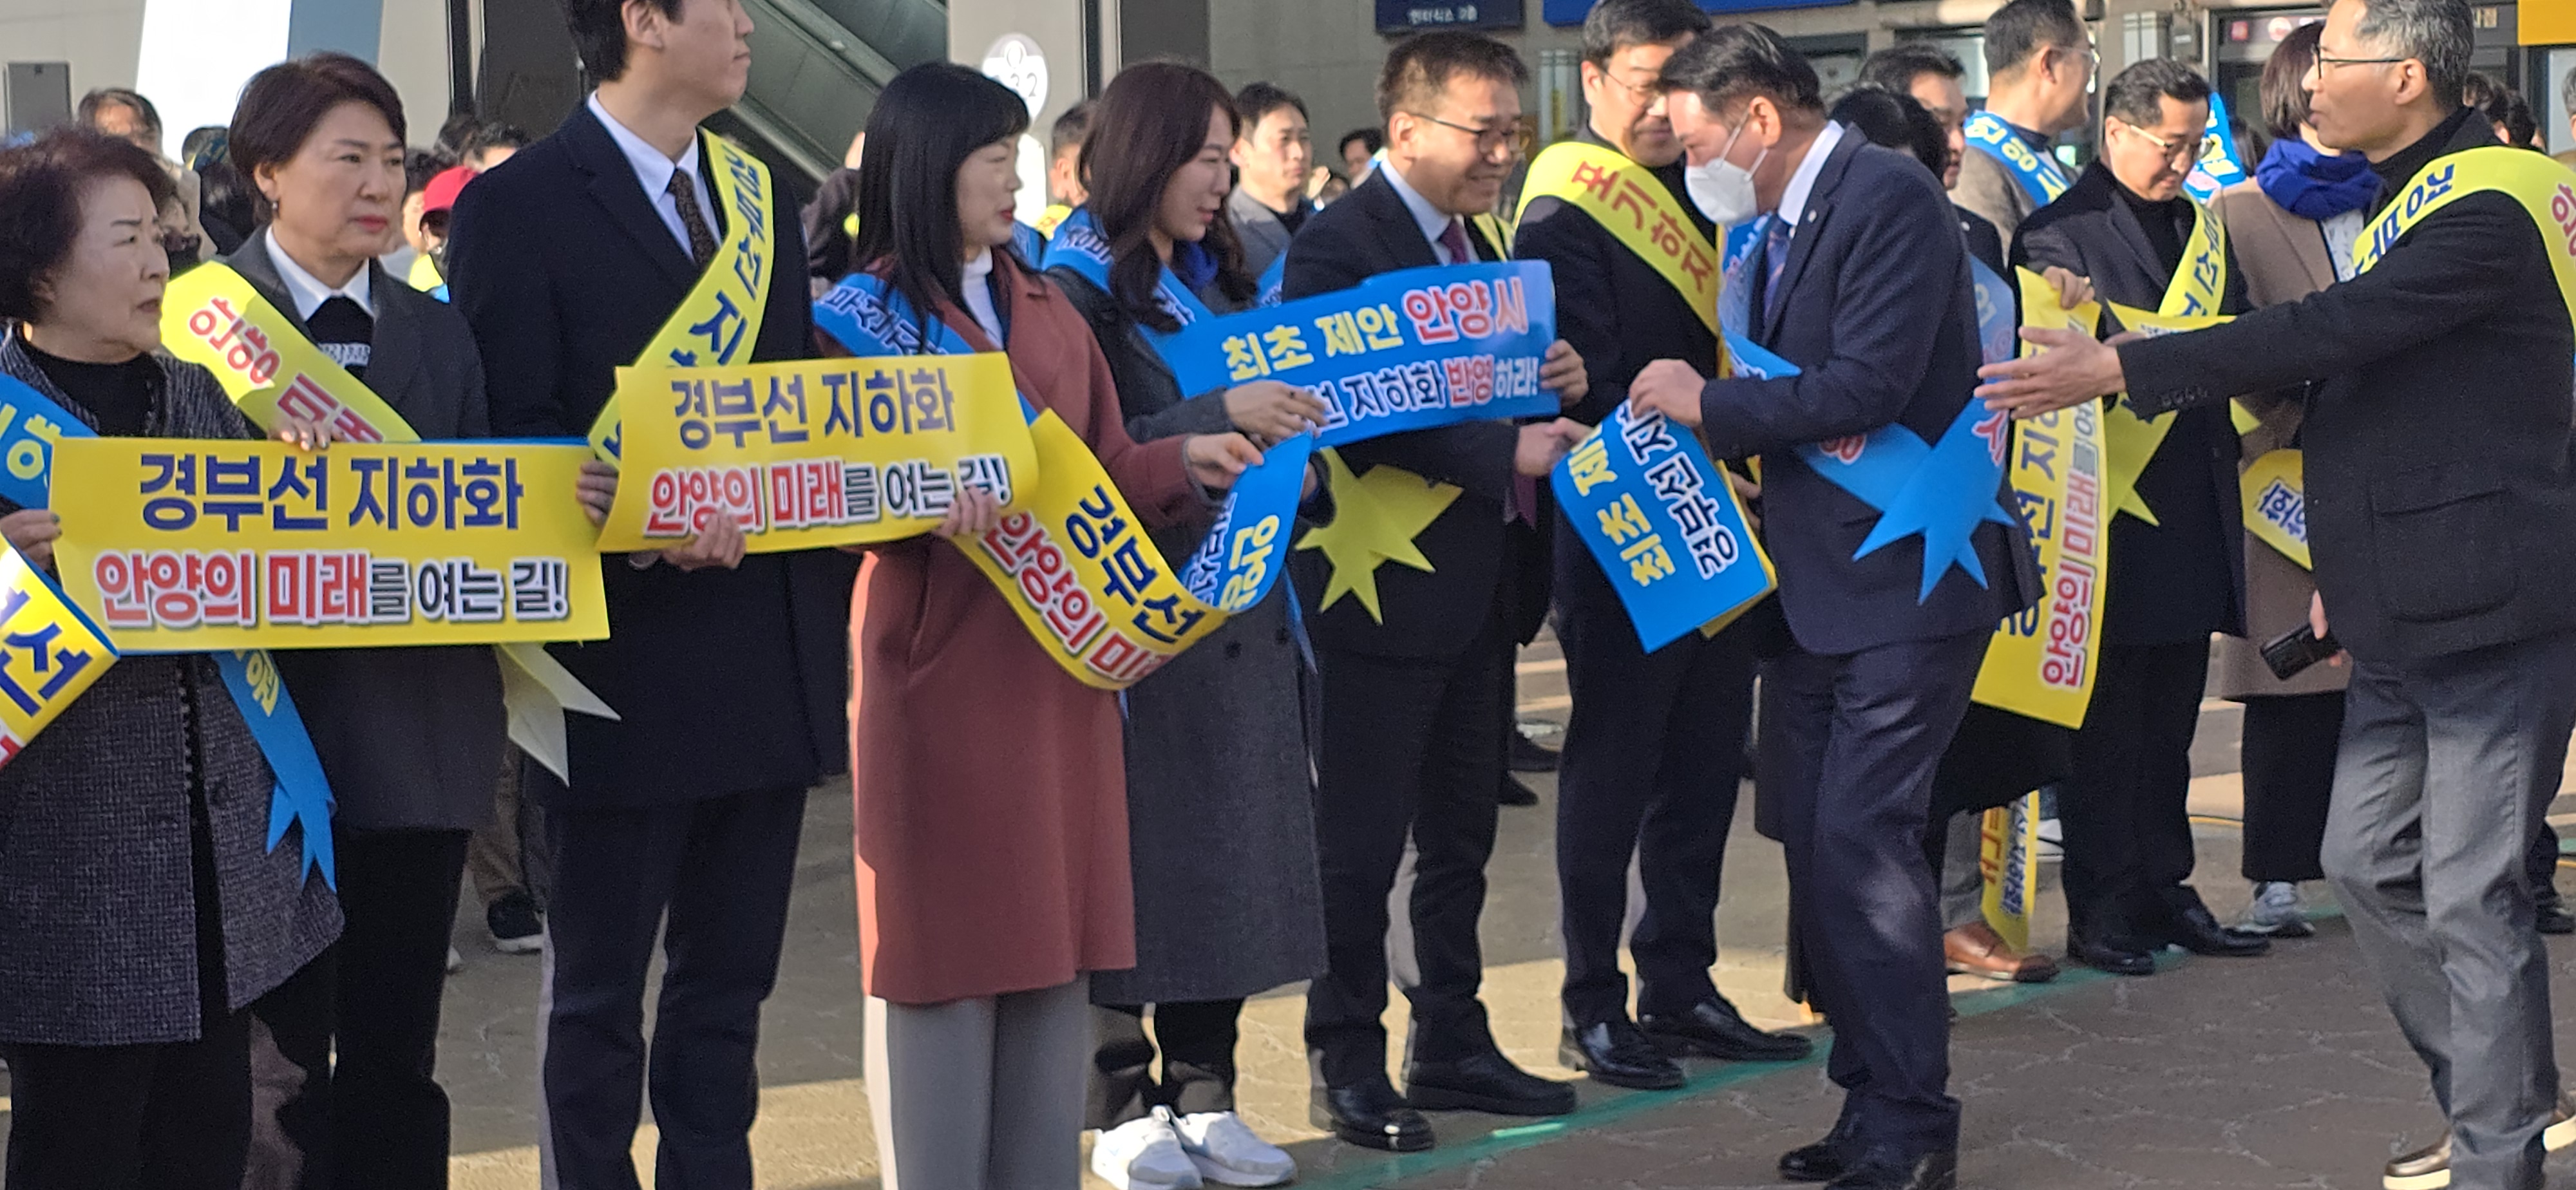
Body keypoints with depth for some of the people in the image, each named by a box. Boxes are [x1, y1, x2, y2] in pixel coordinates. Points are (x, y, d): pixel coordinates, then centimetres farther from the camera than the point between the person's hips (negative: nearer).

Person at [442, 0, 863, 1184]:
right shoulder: (521, 206, -8)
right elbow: (511, 439, -13)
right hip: (627, 666, -6)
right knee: (598, 988, 6)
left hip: (770, 665, 7)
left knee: (729, 978, 14)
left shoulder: (759, 202, 14)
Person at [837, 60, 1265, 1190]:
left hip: (1061, 660, 6)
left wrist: (1185, 460, -5)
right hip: (939, 668, -6)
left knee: (1055, 938, 9)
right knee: (948, 943, -2)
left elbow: (1104, 470, 13)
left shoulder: (1049, 309, 14)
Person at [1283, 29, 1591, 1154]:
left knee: (1461, 836, 15)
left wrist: (1553, 382, -1)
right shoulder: (1339, 245, -14)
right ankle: (1347, 1062, 9)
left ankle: (1451, 1042, 25)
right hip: (1386, 588, -9)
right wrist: (1505, 453, -26)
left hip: (1480, 586, 9)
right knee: (1361, 842, 0)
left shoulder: (1473, 244, 14)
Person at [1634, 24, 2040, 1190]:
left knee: (1864, 842, -11)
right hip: (1815, 585, 9)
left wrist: (1705, 403, -15)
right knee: (1815, 845, 11)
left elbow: (1864, 389, -25)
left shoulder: (1889, 198, -16)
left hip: (1906, 579, -9)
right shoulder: (1778, 222, 12)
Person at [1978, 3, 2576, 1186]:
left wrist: (2117, 368, -24)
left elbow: (2325, 335, -26)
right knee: (2366, 861, 13)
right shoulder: (2404, 201, 15)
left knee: (2469, 894, -6)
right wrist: (2347, 568, 19)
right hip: (2404, 619, 10)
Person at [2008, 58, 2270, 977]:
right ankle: (2100, 910, 4)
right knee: (2107, 719, -2)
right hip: (2113, 516, -7)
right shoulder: (2060, 231, -7)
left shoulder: (2202, 228, 16)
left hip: (2194, 516, 7)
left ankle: (2163, 891, 21)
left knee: (2170, 717, 13)